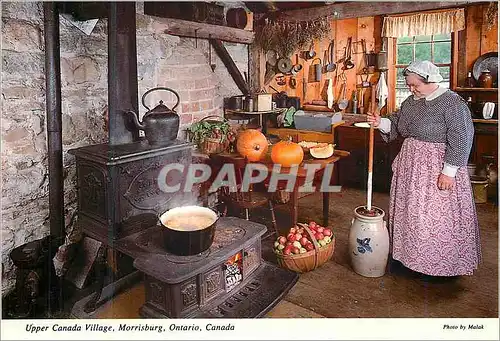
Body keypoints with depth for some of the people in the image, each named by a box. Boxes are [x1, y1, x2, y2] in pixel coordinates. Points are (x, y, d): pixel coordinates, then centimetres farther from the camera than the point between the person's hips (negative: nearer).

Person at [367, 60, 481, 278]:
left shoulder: (452, 103, -13)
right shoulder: (411, 102, 10)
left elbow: (460, 139, -17)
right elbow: (396, 125, 16)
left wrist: (449, 171, -21)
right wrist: (381, 123, -4)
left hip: (437, 168, -7)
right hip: (410, 167, 8)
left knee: (437, 216, -1)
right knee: (409, 212, 14)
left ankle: (442, 264, 16)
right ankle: (408, 255, 30)